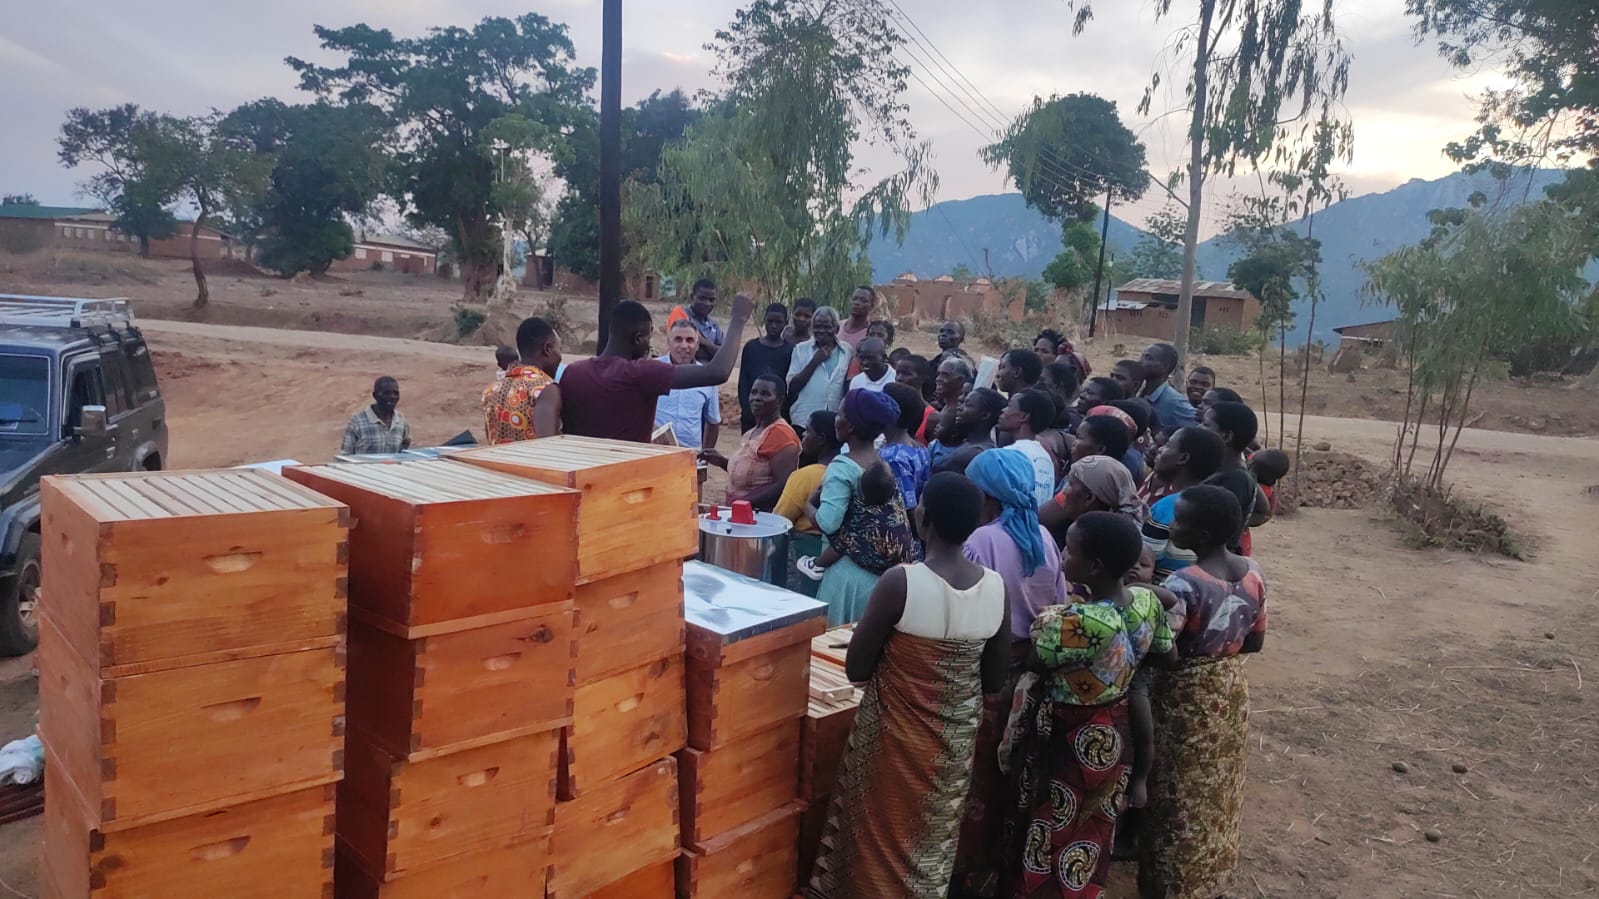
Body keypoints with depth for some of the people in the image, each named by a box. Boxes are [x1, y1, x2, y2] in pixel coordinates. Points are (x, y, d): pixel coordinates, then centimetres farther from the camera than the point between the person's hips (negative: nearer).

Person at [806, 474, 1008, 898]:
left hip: (896, 736, -4)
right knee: (933, 843, 22)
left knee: (879, 836, 17)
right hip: (957, 738, 4)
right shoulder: (996, 587, -10)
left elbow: (856, 669, -15)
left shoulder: (900, 582, -24)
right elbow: (993, 681, 0)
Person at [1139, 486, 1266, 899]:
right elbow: (1255, 642, 5)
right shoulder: (1253, 572, -6)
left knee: (1181, 799, 11)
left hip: (1186, 699, -7)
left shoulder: (1184, 584, -28)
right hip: (1230, 689, 7)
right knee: (1218, 792, 24)